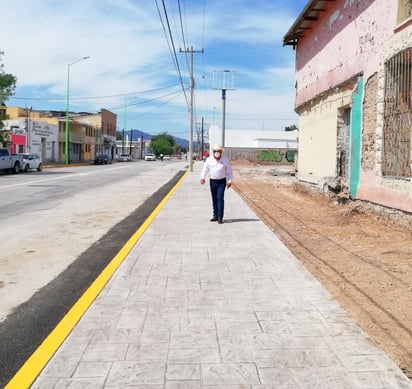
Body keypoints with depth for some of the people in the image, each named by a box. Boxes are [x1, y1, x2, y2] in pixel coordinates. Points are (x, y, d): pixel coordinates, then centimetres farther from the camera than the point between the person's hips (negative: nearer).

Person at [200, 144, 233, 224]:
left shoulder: (225, 160, -3)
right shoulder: (209, 160, 1)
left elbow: (229, 171, 2)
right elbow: (205, 169, -2)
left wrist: (229, 181, -3)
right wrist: (202, 177, -19)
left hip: (222, 181, -3)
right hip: (212, 181, 3)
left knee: (220, 198, -12)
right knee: (214, 199, 9)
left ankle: (220, 217, -11)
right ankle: (215, 216, 20)